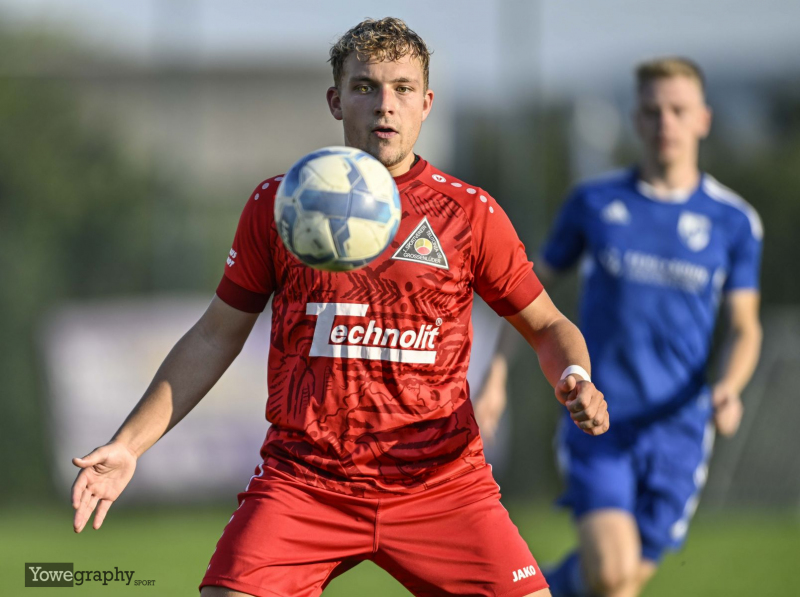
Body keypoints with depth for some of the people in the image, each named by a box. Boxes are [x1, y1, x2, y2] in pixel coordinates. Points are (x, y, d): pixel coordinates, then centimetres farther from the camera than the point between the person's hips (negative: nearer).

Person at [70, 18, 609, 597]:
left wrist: (575, 379, -10)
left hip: (441, 484, 0)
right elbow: (215, 337, 13)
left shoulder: (471, 213, 3)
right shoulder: (275, 204, 5)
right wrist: (128, 445, 6)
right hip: (302, 479, 0)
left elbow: (547, 326, 13)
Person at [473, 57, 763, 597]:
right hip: (597, 419, -2)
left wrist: (728, 388, -14)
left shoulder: (733, 222, 3)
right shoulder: (595, 204, 2)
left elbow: (744, 329, 7)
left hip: (677, 429, 2)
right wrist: (496, 381, 6)